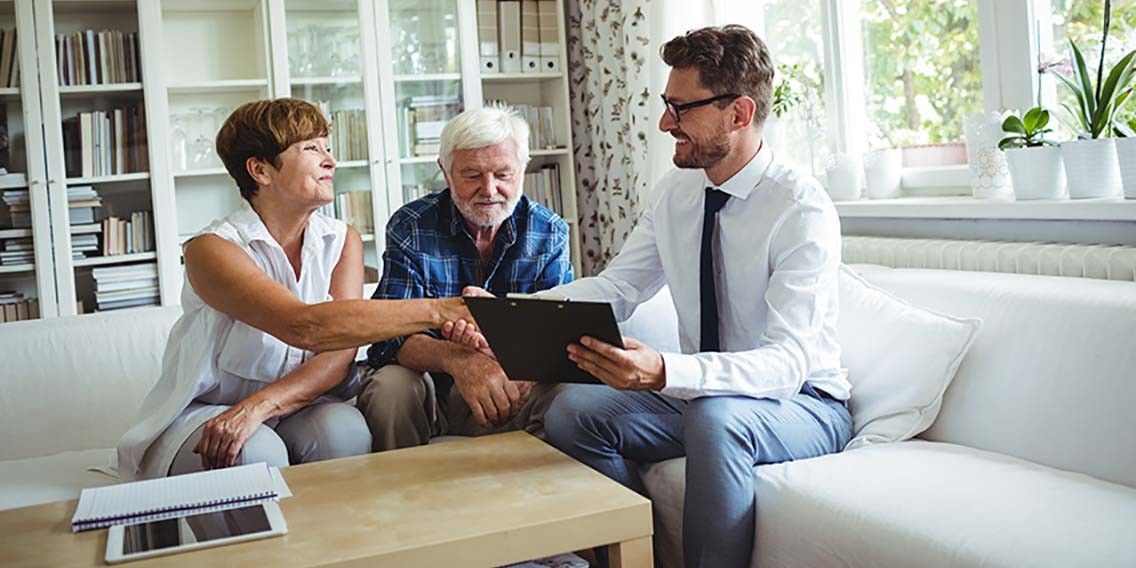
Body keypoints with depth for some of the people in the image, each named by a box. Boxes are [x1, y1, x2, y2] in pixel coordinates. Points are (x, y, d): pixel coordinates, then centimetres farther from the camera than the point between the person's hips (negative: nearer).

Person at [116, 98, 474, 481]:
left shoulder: (342, 241, 1)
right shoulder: (211, 249, -16)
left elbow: (340, 354, -12)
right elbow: (305, 327, -33)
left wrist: (261, 404, -30)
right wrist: (438, 310, -39)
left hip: (299, 408, 3)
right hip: (204, 414, -3)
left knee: (345, 431, -29)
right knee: (257, 454, -34)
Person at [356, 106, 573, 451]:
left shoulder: (550, 233, 0)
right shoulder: (410, 228, -7)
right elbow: (390, 334, -18)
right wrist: (455, 359, -40)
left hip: (508, 392, 1)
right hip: (427, 384, -1)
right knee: (390, 387, -32)